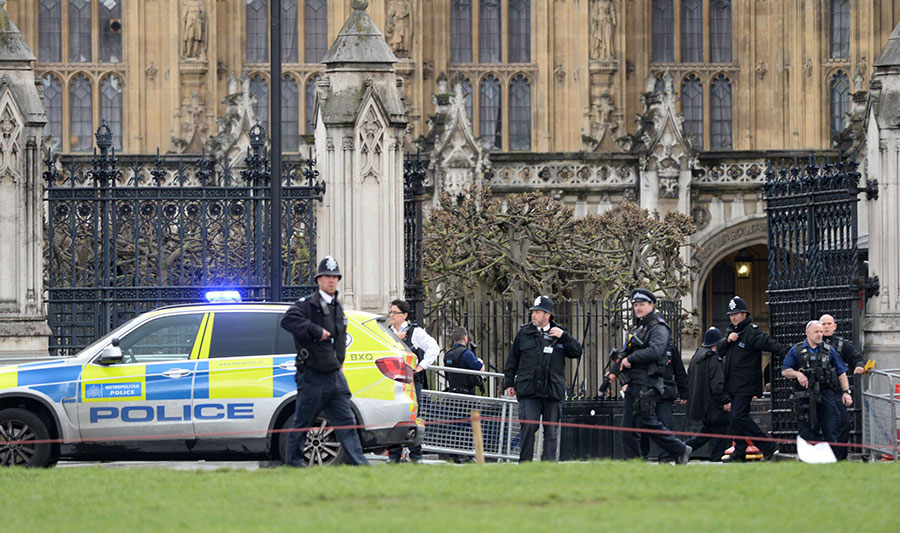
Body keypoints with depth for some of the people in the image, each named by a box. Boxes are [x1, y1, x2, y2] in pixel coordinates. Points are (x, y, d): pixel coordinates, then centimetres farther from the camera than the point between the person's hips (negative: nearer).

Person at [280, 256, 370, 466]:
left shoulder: (337, 307, 17)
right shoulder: (308, 305, -8)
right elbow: (288, 319, -28)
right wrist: (316, 331, -26)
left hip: (335, 377, 7)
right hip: (312, 378, -7)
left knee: (347, 422, 1)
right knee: (302, 424, 2)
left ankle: (360, 464, -3)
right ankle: (293, 463, 12)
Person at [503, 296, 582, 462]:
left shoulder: (559, 333, 9)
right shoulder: (524, 333, 8)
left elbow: (576, 352, 5)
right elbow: (512, 359, 14)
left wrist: (564, 336, -8)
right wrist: (509, 383, 11)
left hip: (553, 391, 1)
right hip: (529, 391, -1)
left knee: (551, 431, 3)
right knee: (527, 427, -10)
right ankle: (525, 463, -3)